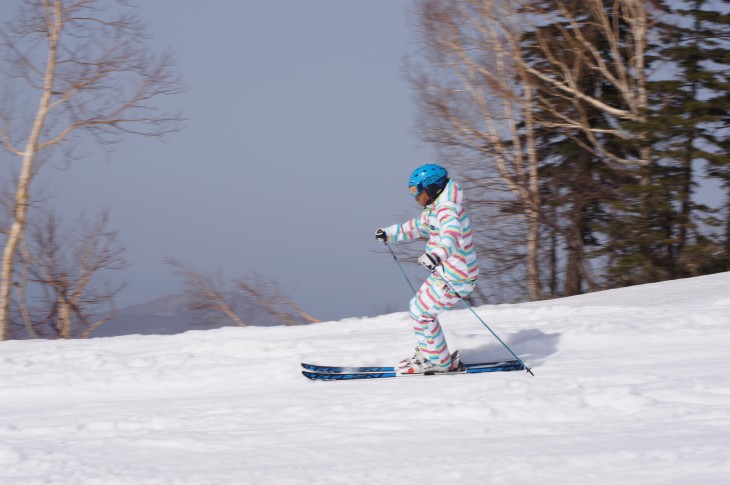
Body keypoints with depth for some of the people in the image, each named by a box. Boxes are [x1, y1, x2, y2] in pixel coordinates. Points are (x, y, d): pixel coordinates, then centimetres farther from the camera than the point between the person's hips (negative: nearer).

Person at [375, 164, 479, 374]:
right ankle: (427, 353, 29)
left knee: (421, 313, -5)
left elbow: (452, 234, -43)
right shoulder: (435, 209, 11)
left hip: (455, 278, -10)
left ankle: (438, 361, 6)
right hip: (443, 274, 10)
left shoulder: (447, 209, -22)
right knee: (417, 307, 18)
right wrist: (389, 234, 33)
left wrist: (438, 254, -60)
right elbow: (416, 226, 30)